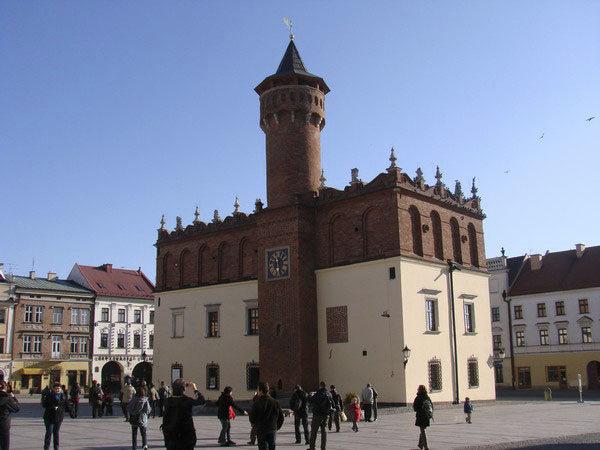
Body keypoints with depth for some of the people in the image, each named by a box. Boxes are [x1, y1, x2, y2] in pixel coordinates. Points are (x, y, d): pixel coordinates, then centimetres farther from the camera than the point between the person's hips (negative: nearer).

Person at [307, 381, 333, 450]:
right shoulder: (329, 394, 4)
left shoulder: (319, 394, -16)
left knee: (313, 431, 4)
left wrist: (311, 396, 15)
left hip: (318, 414, -6)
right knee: (324, 431, 10)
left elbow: (310, 400, -8)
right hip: (326, 415, 6)